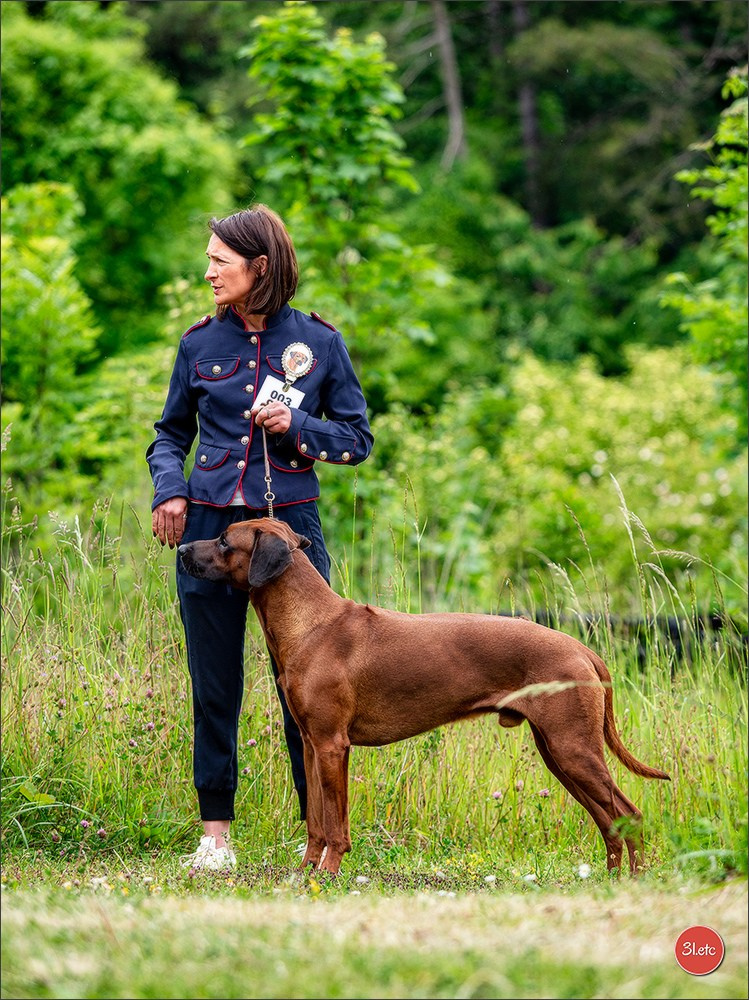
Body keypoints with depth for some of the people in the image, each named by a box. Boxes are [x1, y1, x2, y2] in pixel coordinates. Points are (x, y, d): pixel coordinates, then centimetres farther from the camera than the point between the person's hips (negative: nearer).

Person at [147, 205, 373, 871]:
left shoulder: (318, 341, 1)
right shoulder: (201, 342, 6)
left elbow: (357, 438, 6)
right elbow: (171, 433, 16)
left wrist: (296, 427, -11)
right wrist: (168, 489, -2)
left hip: (290, 523, -2)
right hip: (208, 527, 2)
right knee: (214, 687, 4)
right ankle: (216, 832, 11)